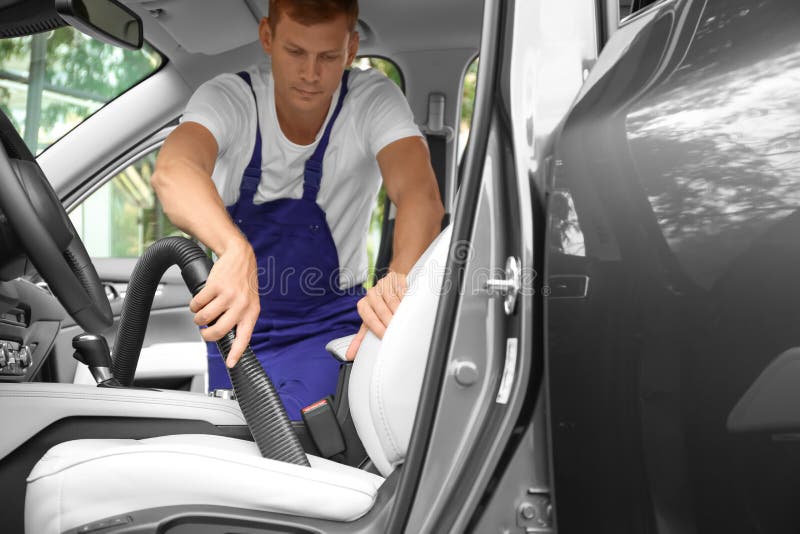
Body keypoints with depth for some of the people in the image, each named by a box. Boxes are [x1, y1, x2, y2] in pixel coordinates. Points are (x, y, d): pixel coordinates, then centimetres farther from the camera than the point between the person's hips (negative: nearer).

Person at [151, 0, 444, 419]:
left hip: (328, 324, -1)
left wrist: (399, 278, -56)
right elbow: (172, 173, -38)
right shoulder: (228, 98, -15)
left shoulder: (374, 100, -14)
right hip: (236, 321, 2)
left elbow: (421, 197, -33)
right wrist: (236, 251, -59)